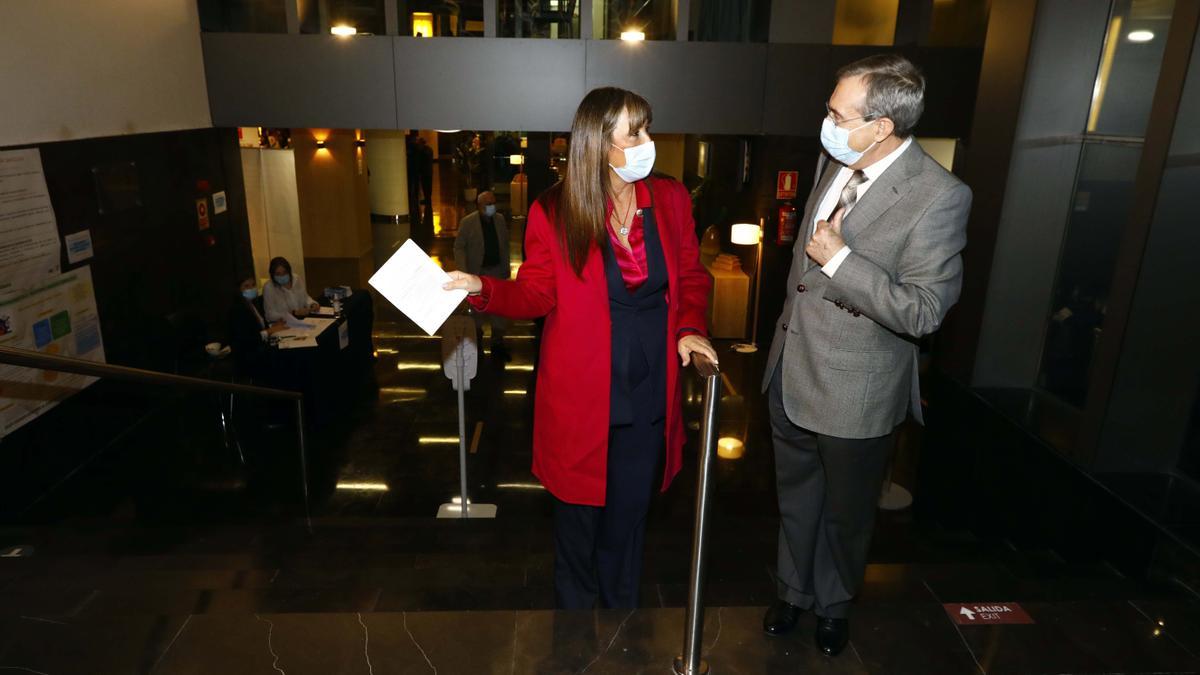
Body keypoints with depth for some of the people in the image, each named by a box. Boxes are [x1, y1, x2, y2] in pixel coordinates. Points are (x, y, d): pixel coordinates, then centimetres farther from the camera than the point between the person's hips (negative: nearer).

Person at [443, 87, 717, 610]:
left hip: (649, 396, 3)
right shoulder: (554, 213, -9)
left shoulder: (670, 199, 1)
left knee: (629, 517, 19)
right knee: (579, 516, 14)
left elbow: (691, 277, 10)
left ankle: (622, 611, 42)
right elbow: (536, 294, -4)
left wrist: (690, 327, -7)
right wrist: (482, 289, -21)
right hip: (581, 396, -2)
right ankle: (575, 608, 40)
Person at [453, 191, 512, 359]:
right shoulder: (467, 222, -10)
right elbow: (459, 247, -7)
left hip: (497, 270, 3)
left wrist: (506, 267, 8)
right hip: (477, 272, -3)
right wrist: (463, 272, -16)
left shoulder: (500, 219, 3)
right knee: (477, 309, 9)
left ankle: (497, 344, 16)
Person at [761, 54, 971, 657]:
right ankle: (795, 590, 48)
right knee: (796, 499, 23)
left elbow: (923, 312, -24)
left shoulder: (938, 197, -23)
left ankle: (834, 604, 46)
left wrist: (839, 259, -28)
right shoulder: (839, 164, -1)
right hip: (790, 374, 6)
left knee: (845, 513, 19)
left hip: (854, 393, -6)